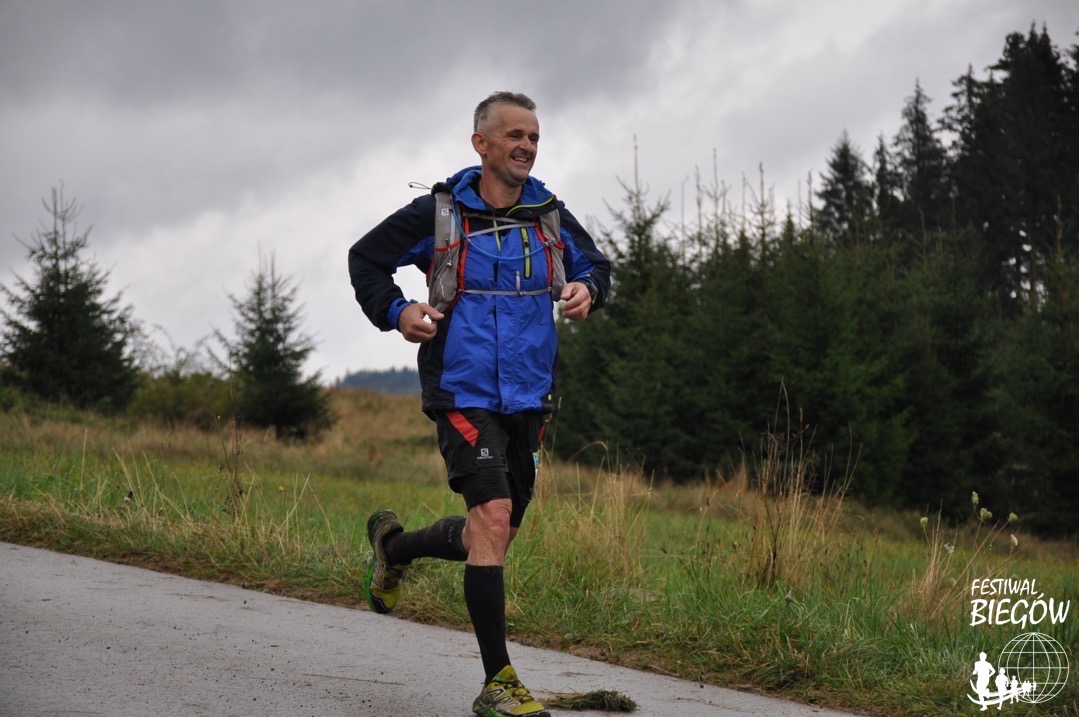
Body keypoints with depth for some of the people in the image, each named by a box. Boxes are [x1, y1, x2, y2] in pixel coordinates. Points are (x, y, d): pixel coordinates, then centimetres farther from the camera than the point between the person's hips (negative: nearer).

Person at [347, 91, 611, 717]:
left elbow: (596, 264, 21)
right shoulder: (440, 213, -4)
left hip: (527, 400, 5)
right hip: (464, 393, -5)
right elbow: (365, 259, 8)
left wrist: (587, 289, -2)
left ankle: (393, 546, 45)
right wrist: (395, 312, -9)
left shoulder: (550, 215, 5)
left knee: (493, 537, 13)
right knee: (492, 515, -21)